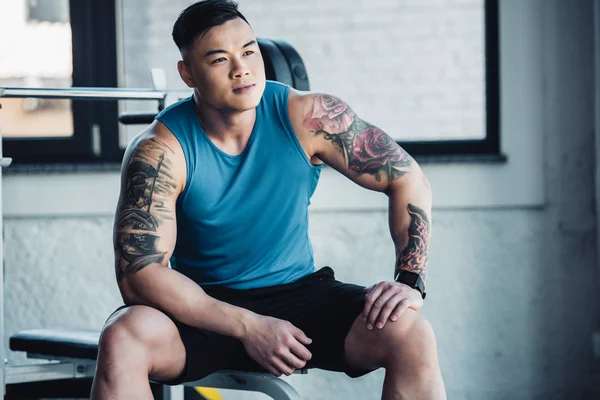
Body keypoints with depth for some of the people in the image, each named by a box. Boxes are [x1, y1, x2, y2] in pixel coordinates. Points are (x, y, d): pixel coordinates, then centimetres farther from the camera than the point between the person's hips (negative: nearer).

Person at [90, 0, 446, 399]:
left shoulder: (307, 116, -10)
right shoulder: (159, 151, -16)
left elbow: (407, 178, -2)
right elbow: (139, 275, -21)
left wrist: (410, 281, -17)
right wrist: (249, 328, -27)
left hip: (298, 292, 2)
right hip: (203, 308, -1)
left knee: (412, 334, -24)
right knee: (121, 340, -33)